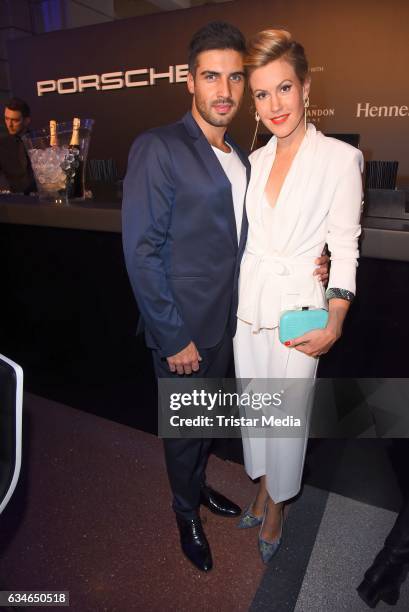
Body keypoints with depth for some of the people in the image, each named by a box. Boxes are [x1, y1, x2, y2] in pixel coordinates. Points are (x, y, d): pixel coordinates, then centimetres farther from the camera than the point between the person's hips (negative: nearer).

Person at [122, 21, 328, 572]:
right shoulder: (157, 148, -14)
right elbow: (141, 252, -18)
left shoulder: (239, 158, 10)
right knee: (184, 426, 14)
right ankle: (187, 512, 42)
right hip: (182, 327, -6)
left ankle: (197, 482, 51)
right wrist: (174, 337, -18)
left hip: (226, 320, 7)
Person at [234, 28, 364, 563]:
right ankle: (262, 490, 41)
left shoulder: (341, 158, -7)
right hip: (248, 303, 5)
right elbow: (246, 236, 12)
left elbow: (345, 247, -8)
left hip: (298, 308, -4)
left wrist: (335, 323, -14)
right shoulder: (255, 161, 8)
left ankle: (276, 509, 34)